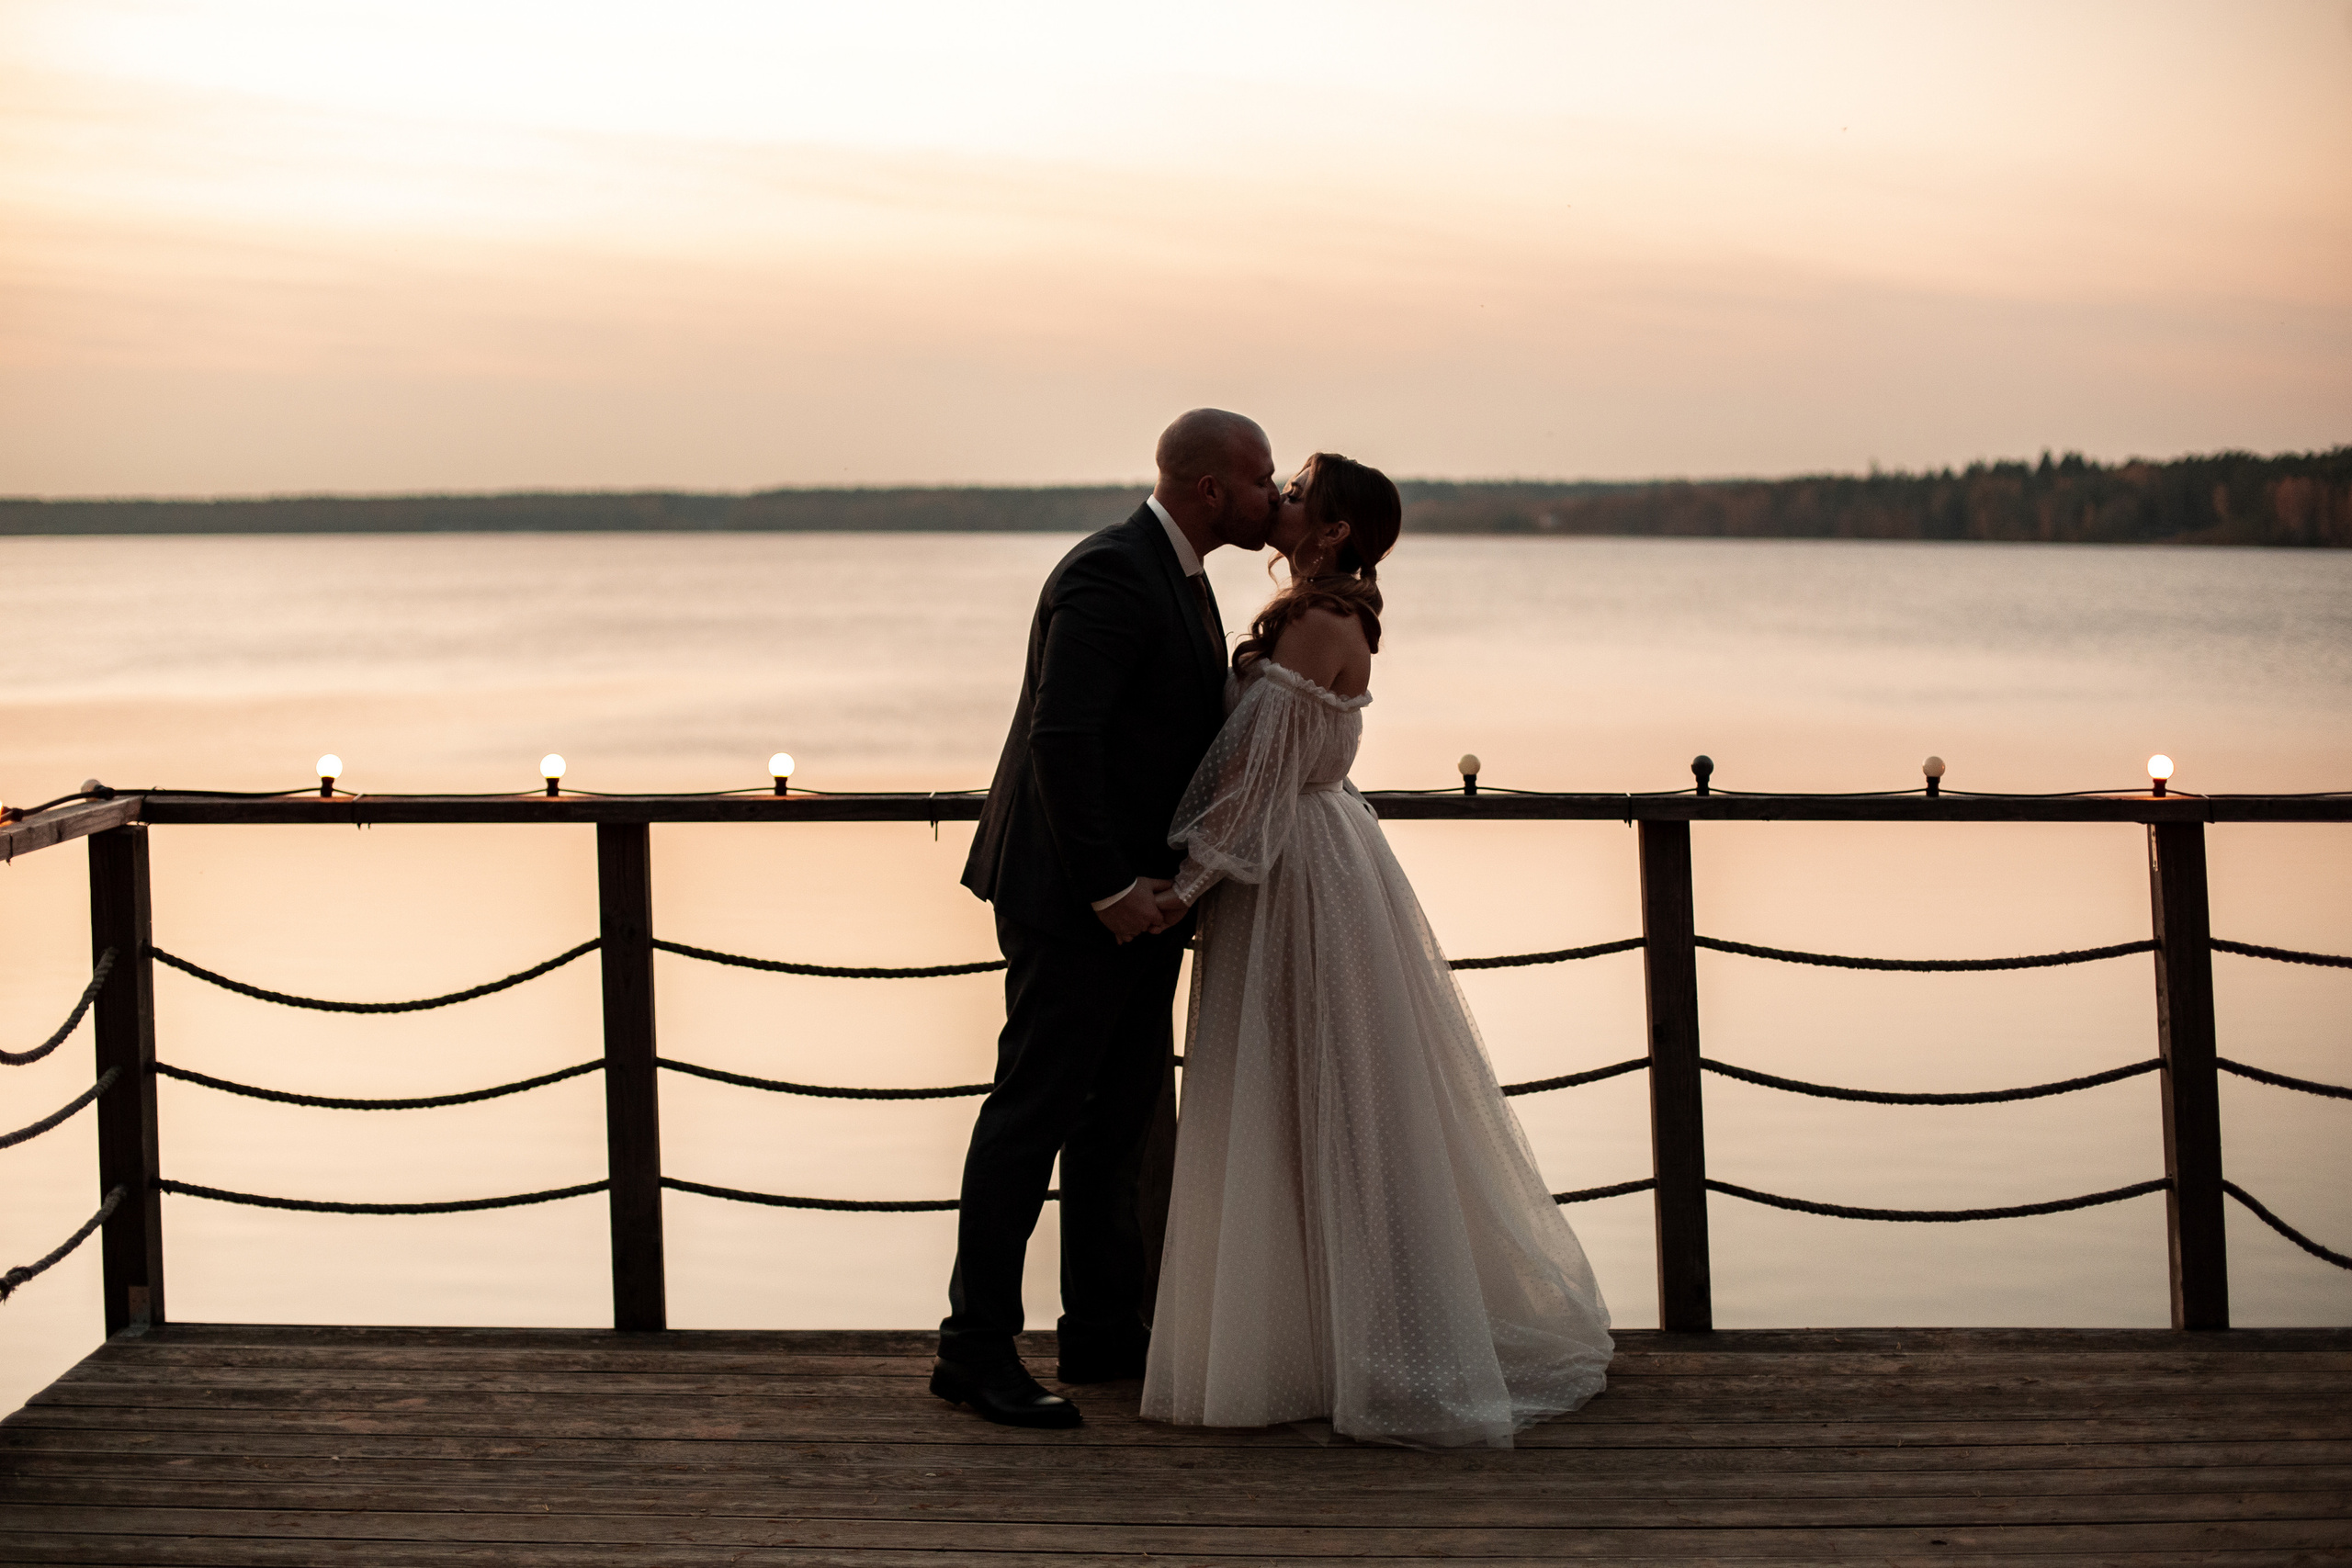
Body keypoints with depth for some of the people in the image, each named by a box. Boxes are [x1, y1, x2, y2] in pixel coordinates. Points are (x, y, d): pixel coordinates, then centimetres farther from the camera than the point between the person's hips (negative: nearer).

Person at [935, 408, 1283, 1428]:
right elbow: (1062, 735, -26)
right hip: (1076, 896, -10)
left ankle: (1105, 1331, 25)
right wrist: (1110, 888, -24)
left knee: (1124, 1107, 15)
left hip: (1139, 892, 10)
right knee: (1035, 1108, -5)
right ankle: (975, 1347, 2)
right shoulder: (1110, 573, -18)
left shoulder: (1175, 576, 14)